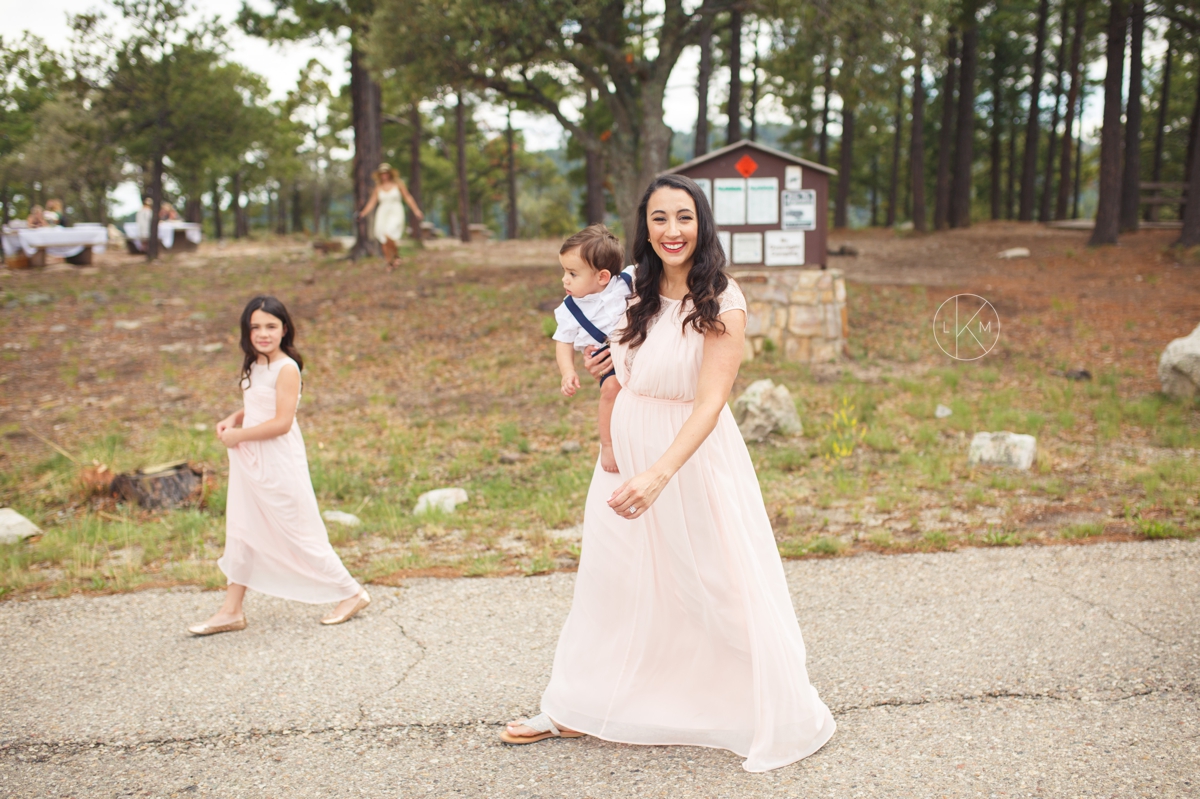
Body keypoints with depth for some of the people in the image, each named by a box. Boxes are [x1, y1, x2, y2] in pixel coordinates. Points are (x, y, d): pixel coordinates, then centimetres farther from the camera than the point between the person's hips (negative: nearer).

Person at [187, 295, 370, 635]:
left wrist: (238, 436, -17)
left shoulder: (286, 368, -17)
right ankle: (231, 611, 22)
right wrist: (233, 420, 3)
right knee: (241, 534, 12)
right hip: (249, 463, 9)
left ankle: (352, 592, 15)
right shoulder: (253, 366, 8)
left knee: (300, 533, 0)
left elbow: (282, 422, -23)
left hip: (279, 464, -9)